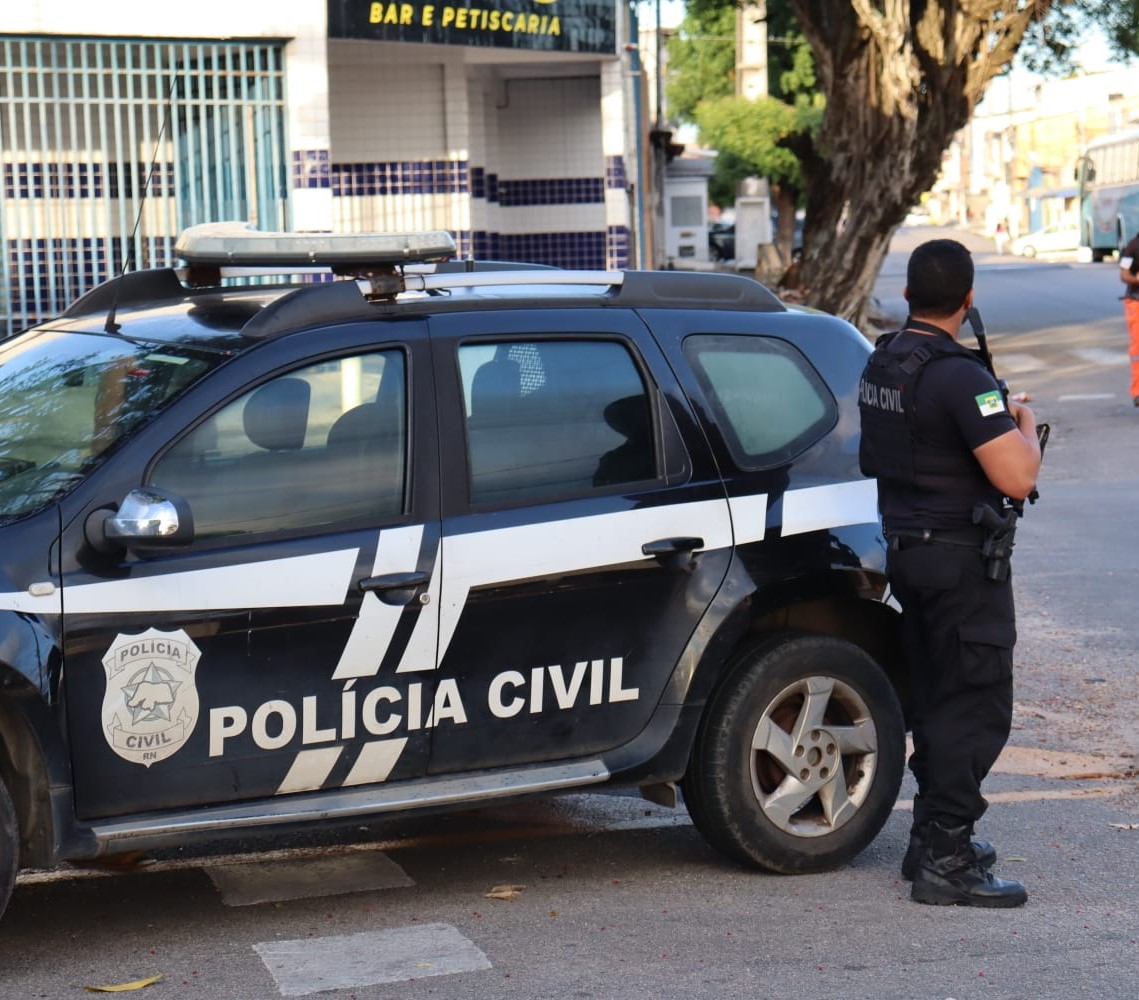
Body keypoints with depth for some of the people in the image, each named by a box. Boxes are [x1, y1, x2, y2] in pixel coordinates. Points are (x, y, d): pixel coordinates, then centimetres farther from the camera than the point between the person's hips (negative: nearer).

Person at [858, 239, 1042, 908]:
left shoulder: (882, 364, 7)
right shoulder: (959, 376, -21)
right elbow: (1016, 478, -26)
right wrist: (1025, 426, -5)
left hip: (908, 549, 9)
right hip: (961, 558, -9)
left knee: (937, 700, 18)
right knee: (977, 708, -4)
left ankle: (934, 837, 27)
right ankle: (945, 862, -4)